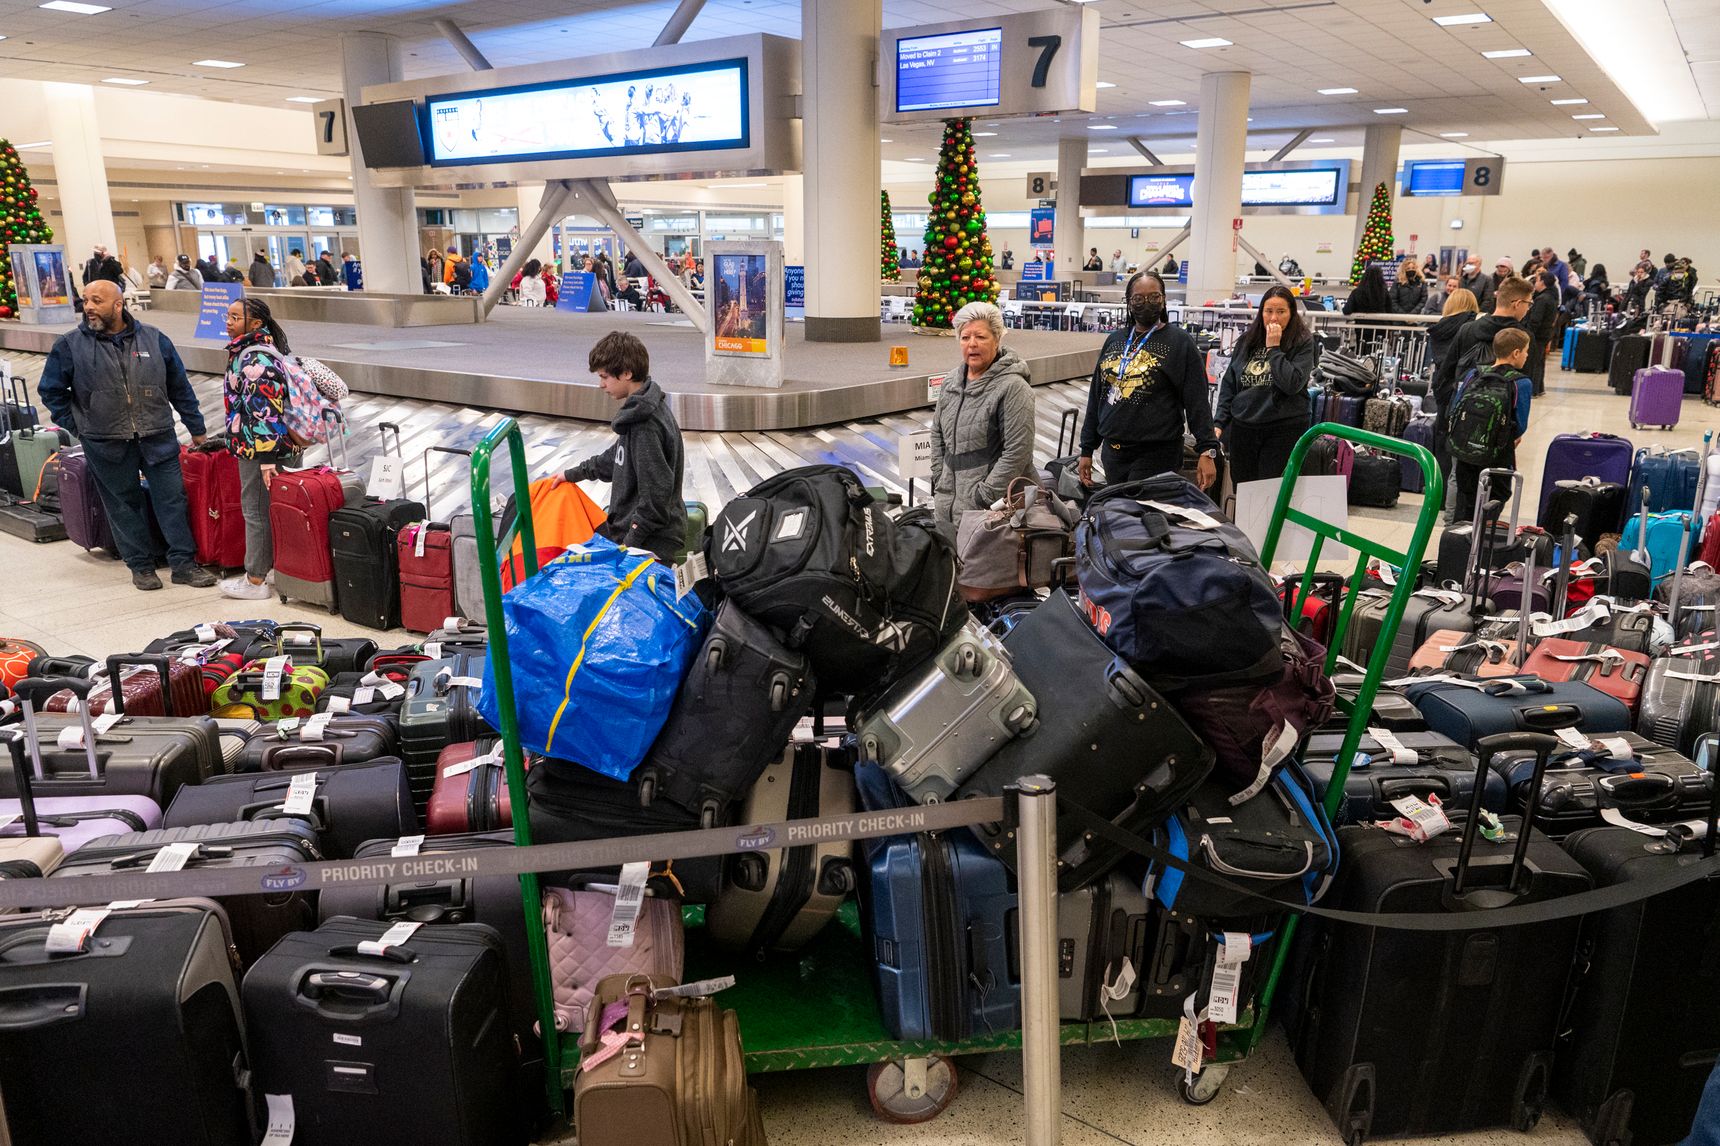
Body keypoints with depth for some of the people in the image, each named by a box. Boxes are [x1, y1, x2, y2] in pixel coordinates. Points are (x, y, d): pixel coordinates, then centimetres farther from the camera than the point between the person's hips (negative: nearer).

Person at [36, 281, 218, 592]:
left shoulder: (154, 340, 4)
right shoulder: (70, 345, 1)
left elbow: (180, 387, 10)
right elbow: (50, 390, 11)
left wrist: (196, 428, 11)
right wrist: (76, 425, 4)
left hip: (158, 438, 1)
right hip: (106, 445, 0)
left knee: (172, 499, 0)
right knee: (124, 505, 7)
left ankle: (184, 563, 7)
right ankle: (141, 566, 17)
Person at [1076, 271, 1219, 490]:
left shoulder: (1179, 342, -2)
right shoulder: (1114, 340, 13)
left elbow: (1198, 402, -8)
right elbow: (1096, 396, 16)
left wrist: (1208, 451, -16)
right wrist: (1087, 450, 14)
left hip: (1156, 456, -5)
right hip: (1112, 453, 5)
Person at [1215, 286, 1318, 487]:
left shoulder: (1303, 343, -4)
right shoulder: (1246, 340, 8)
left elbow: (1292, 383, -17)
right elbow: (1228, 384, 13)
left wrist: (1273, 348, -13)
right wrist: (1219, 423, 6)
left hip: (1284, 429, -4)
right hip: (1243, 428, 4)